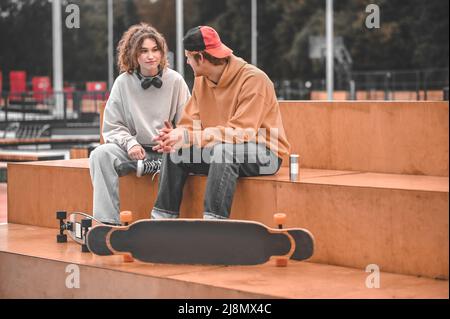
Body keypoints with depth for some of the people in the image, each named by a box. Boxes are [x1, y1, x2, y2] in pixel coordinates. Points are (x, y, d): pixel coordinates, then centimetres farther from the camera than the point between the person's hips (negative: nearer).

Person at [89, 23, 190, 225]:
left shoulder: (175, 81, 1)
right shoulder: (123, 83, 4)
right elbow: (112, 128, 4)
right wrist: (130, 143, -14)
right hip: (135, 150, 2)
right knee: (101, 154, -27)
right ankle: (107, 221, -29)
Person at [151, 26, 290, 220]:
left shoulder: (253, 80, -19)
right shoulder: (201, 81, 5)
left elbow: (241, 133, -26)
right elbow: (189, 123, 4)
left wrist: (189, 137, -29)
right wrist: (175, 135, -22)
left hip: (265, 153, -7)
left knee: (223, 150, -36)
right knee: (174, 151, -8)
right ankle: (162, 219, -5)